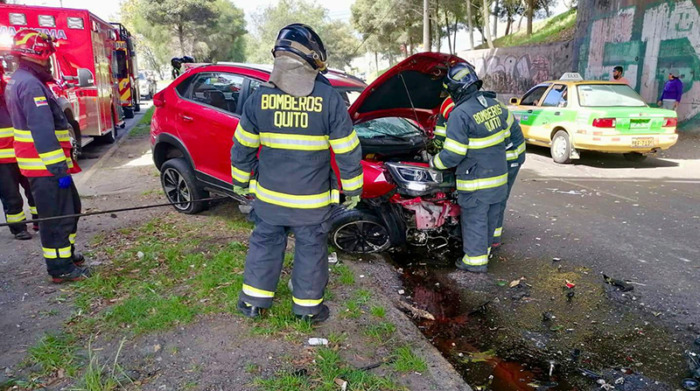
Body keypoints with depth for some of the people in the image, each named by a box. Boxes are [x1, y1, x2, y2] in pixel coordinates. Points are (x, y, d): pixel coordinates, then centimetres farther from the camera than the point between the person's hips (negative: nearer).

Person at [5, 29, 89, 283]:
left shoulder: (19, 81, 17)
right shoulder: (31, 84, -18)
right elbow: (42, 131, -26)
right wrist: (58, 167, -26)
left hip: (41, 164, 10)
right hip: (45, 166, -10)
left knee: (71, 209, 20)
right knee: (57, 217, -4)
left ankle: (66, 253, 33)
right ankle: (60, 269, 4)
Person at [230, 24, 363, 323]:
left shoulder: (260, 96, -6)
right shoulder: (329, 98, -13)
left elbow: (242, 147, 2)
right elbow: (348, 152, -9)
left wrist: (240, 182, 17)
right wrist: (353, 190, 3)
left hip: (269, 196, 3)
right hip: (312, 201, -2)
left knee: (265, 245, 19)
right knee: (310, 250, 13)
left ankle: (253, 302, 32)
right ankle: (307, 307, 28)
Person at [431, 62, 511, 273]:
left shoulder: (460, 115, -20)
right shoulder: (494, 105, 3)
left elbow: (452, 155, -20)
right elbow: (509, 128, 20)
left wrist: (434, 162, -1)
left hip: (476, 182, -7)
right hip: (499, 176, 8)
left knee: (474, 220, 6)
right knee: (490, 217, 20)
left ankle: (476, 260, 15)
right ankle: (484, 249, 36)